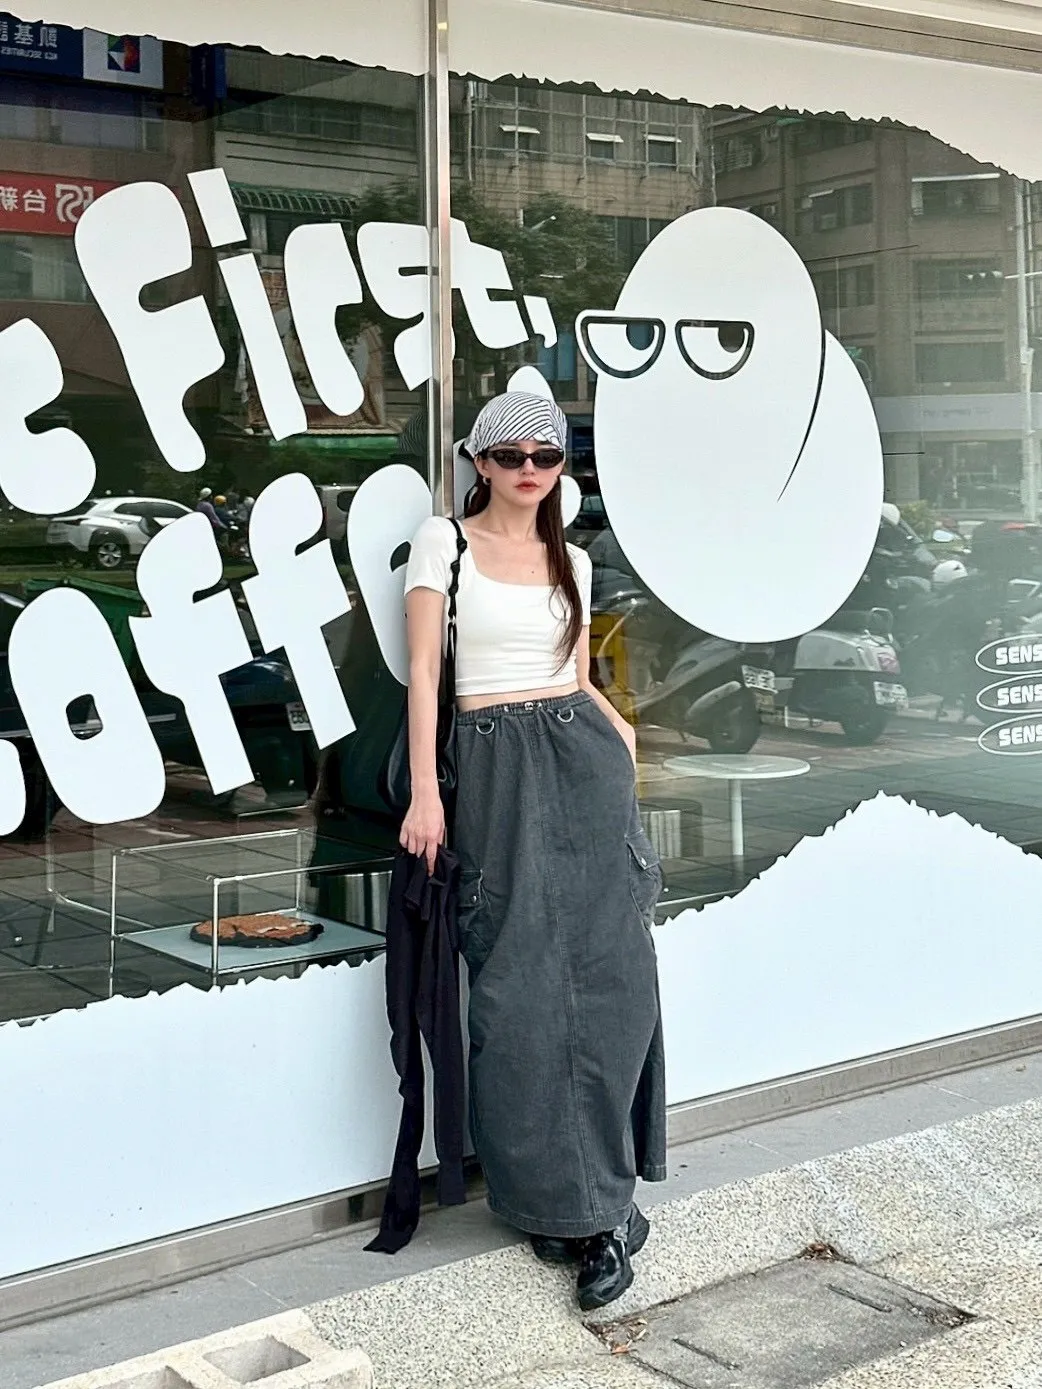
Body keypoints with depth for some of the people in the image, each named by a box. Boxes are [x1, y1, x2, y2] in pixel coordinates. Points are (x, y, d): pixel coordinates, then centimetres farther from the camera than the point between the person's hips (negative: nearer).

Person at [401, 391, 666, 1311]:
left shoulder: (572, 562, 16)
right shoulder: (445, 540, 4)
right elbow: (423, 669, -2)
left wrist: (619, 736, -1)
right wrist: (425, 791, -10)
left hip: (582, 762, 3)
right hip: (495, 769, -3)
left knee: (601, 978, -5)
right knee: (520, 986, -5)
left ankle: (594, 1206, 2)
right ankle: (578, 1201, 6)